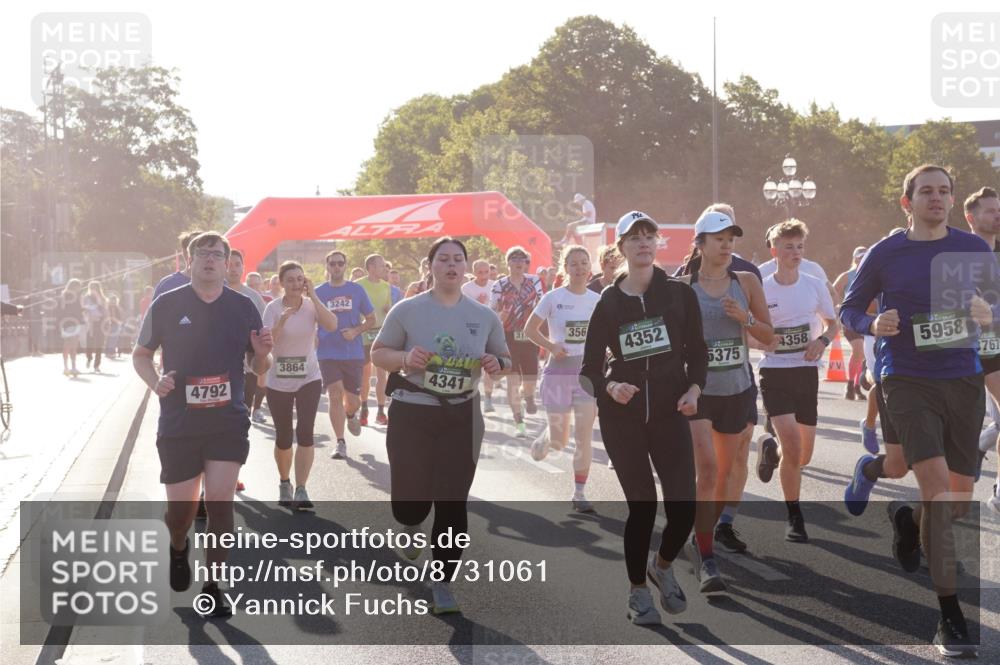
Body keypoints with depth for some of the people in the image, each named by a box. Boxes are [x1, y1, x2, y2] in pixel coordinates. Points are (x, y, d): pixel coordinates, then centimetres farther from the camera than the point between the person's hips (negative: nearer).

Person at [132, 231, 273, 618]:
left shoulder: (243, 307, 2)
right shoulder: (167, 305, -3)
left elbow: (259, 368, 10)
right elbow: (141, 354, 8)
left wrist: (262, 352, -13)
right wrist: (154, 381, -12)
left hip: (229, 422, 0)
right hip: (178, 424, 0)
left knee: (220, 502, -7)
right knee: (181, 506, 7)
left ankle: (212, 585, 9)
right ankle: (179, 548, 43)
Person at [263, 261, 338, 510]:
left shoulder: (311, 305, -3)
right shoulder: (273, 308, -7)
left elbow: (332, 326, -21)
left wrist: (313, 295, -21)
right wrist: (282, 321, -33)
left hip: (309, 378, 0)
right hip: (278, 382, 0)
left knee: (305, 433, -13)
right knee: (283, 437, 9)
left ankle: (301, 491, -12)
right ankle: (284, 484, 32)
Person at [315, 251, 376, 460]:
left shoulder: (357, 290, 3)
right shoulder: (319, 292, 2)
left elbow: (371, 319, 7)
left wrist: (356, 331, -10)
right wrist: (313, 343, -1)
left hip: (354, 353, 1)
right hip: (328, 354, -1)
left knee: (352, 401, 6)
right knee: (335, 396, -12)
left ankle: (351, 415, 43)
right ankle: (340, 443, -4)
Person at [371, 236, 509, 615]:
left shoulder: (484, 316, 4)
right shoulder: (407, 310, -4)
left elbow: (504, 360, 14)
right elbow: (377, 354, 2)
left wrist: (496, 364, -10)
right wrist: (405, 358, -19)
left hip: (461, 417, 2)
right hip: (411, 415, -2)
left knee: (452, 503, 0)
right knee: (410, 502, 1)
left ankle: (442, 582, 13)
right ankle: (412, 525, 41)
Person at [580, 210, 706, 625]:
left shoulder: (679, 293, 2)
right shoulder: (608, 302, 1)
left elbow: (697, 351, 8)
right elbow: (589, 369, 2)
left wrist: (694, 389, -9)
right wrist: (610, 388, -19)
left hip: (670, 413, 1)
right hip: (621, 418, -1)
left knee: (683, 508, -6)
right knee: (642, 506, -1)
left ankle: (662, 566, 27)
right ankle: (637, 592, 21)